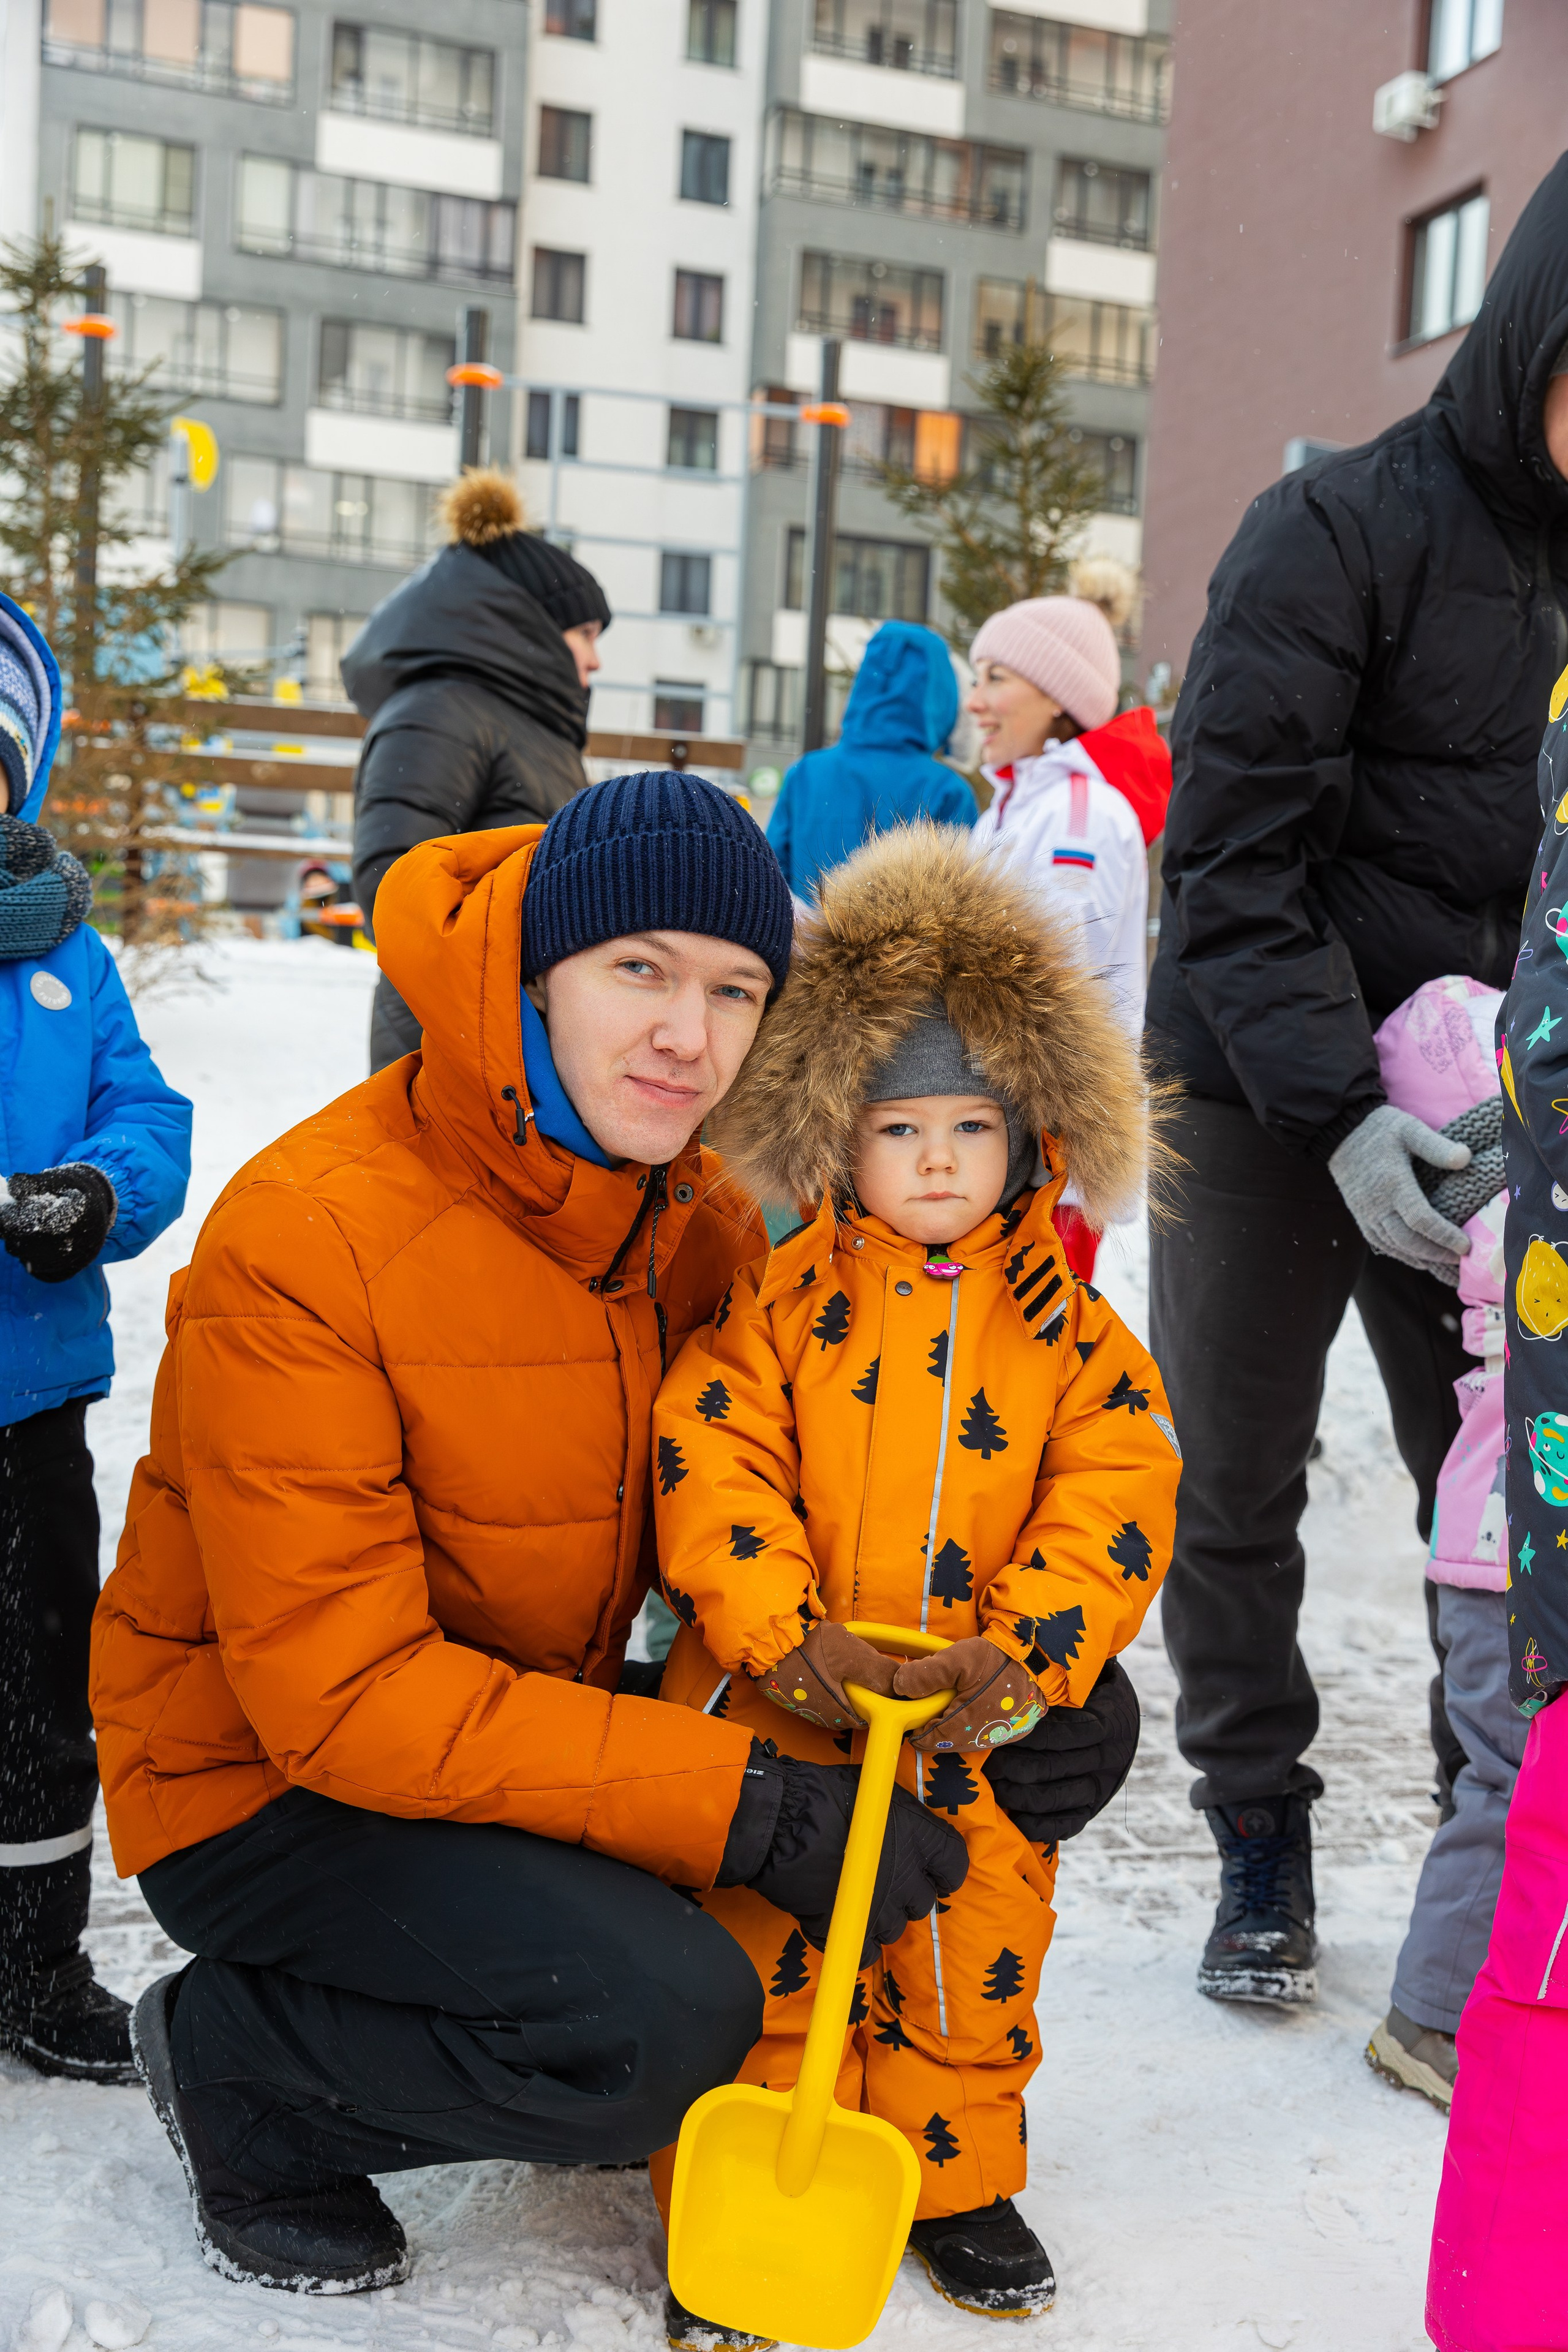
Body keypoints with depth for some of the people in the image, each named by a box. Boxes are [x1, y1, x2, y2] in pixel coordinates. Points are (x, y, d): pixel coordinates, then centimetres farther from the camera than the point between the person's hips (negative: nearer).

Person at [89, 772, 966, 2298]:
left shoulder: (707, 1220, -3)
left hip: (527, 1727, 7)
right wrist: (741, 1804, -32)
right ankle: (236, 2067, 0)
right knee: (664, 2018, -26)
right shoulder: (303, 1236, -25)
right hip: (264, 1782, -7)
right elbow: (338, 1691, -27)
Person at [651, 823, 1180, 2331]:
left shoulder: (1068, 1334, 0)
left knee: (970, 1975, 16)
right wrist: (784, 1639, -22)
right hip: (777, 1712, -2)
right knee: (757, 1971, 7)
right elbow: (711, 1467, -12)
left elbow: (1115, 1503, -5)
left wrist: (1019, 1655, -16)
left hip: (975, 1729, 2)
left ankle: (955, 2186, 39)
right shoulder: (778, 1304, -5)